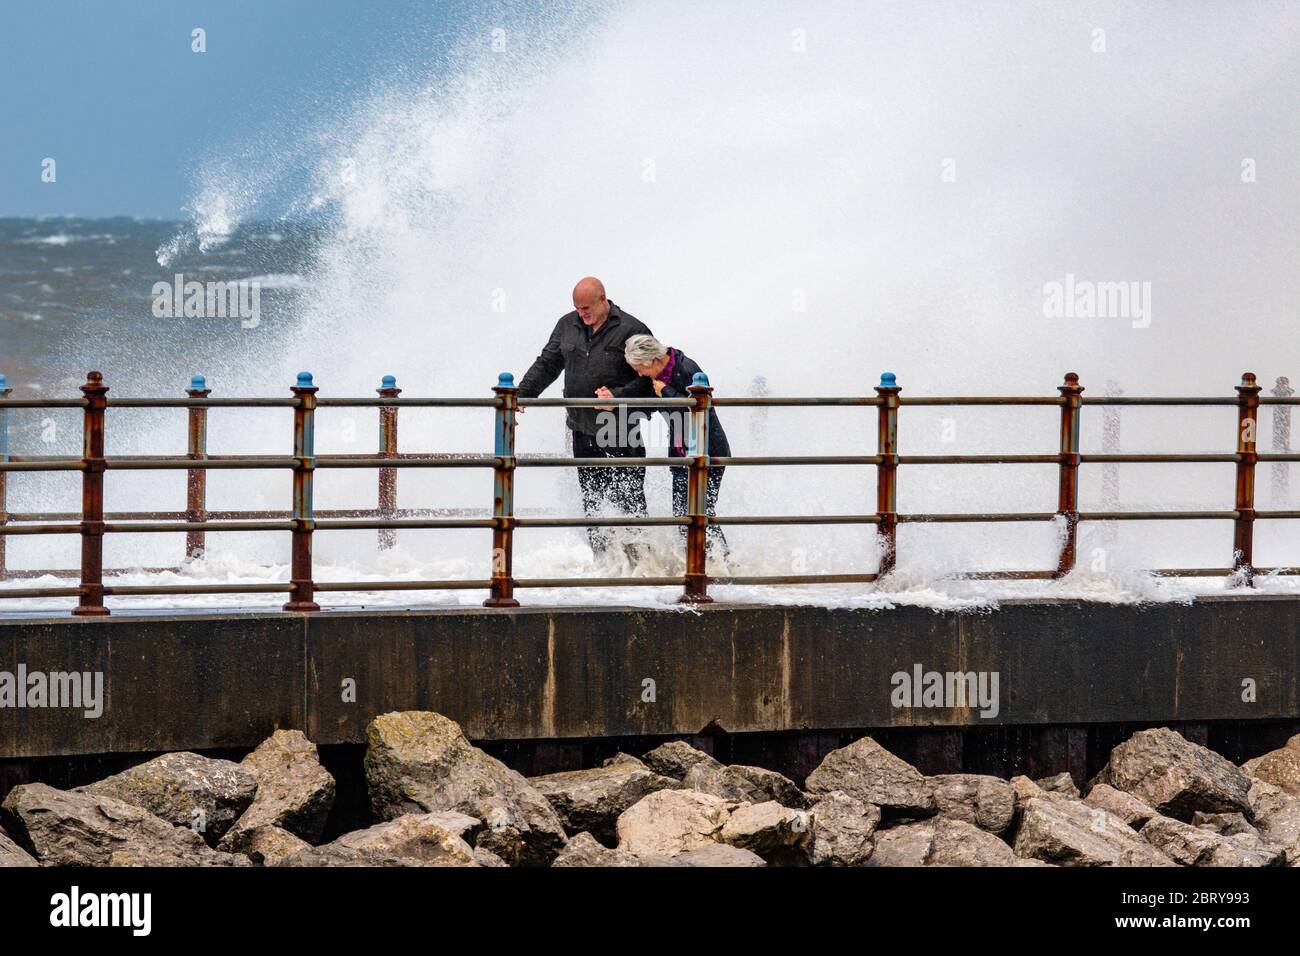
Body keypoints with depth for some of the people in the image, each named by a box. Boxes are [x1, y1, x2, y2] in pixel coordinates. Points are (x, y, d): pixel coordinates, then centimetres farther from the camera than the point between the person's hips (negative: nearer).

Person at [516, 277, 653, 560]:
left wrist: (618, 396, -22)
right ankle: (602, 559, 9)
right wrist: (522, 394, 5)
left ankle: (637, 557, 1)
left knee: (628, 500, -5)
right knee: (592, 501, 5)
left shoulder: (631, 330, -7)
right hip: (582, 429, 5)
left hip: (620, 431, -5)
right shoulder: (567, 325, 10)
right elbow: (547, 365, 17)